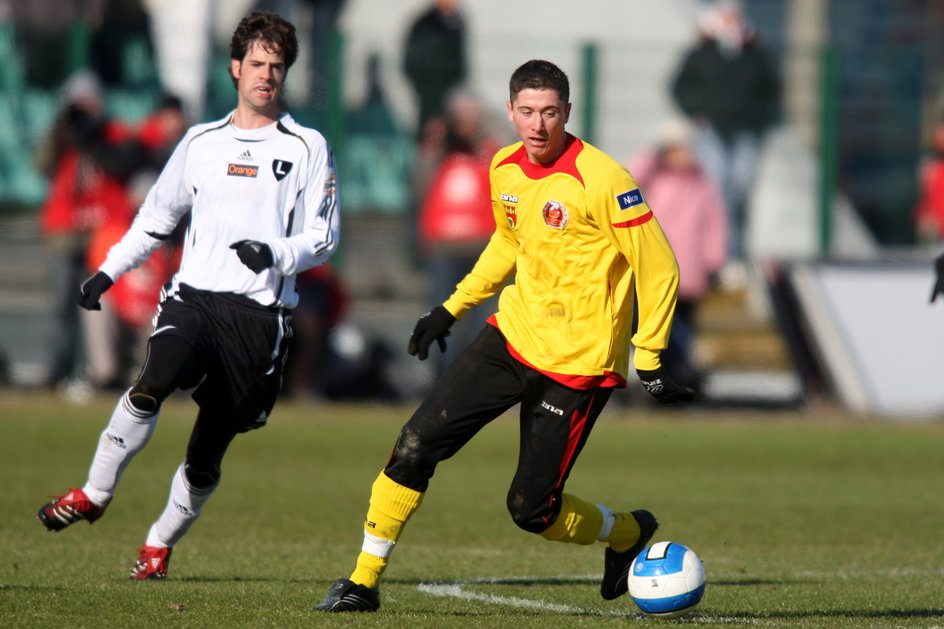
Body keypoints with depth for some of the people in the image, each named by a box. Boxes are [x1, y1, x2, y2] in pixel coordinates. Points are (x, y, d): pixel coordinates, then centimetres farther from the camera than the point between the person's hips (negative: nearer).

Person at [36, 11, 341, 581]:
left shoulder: (308, 148, 6)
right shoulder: (202, 142, 15)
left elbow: (323, 239, 4)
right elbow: (158, 217, 27)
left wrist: (276, 253, -15)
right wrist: (109, 271, 21)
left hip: (259, 313, -1)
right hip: (193, 297, 1)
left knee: (210, 447, 1)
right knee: (153, 385, -28)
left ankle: (161, 542, 22)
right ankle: (95, 495, -15)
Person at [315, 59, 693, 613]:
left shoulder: (601, 180, -19)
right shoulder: (505, 169, 2)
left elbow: (658, 267, -13)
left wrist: (649, 360, -13)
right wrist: (452, 308, 21)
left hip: (578, 364, -6)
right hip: (512, 335, 6)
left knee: (532, 509, -2)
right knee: (416, 445, -7)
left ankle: (628, 533, 28)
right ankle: (364, 582, 4)